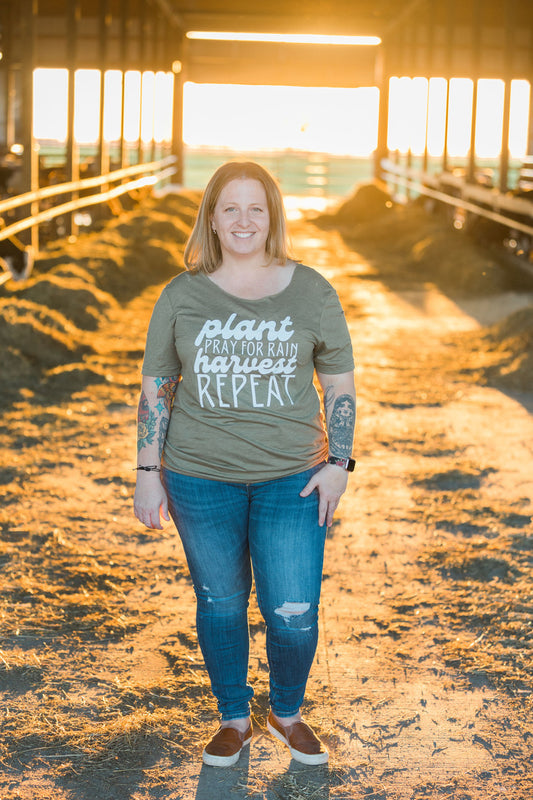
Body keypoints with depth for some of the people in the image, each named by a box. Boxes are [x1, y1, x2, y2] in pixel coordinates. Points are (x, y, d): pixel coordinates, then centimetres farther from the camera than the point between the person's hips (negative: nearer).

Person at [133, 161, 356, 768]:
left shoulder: (311, 293, 1)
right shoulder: (181, 297, 2)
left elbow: (340, 384, 6)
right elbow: (155, 389, 6)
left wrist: (338, 463, -2)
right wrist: (148, 473, 2)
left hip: (292, 479, 0)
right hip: (202, 478, 1)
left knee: (294, 615, -1)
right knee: (220, 605, 11)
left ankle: (287, 712, 28)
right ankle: (233, 719, 33)